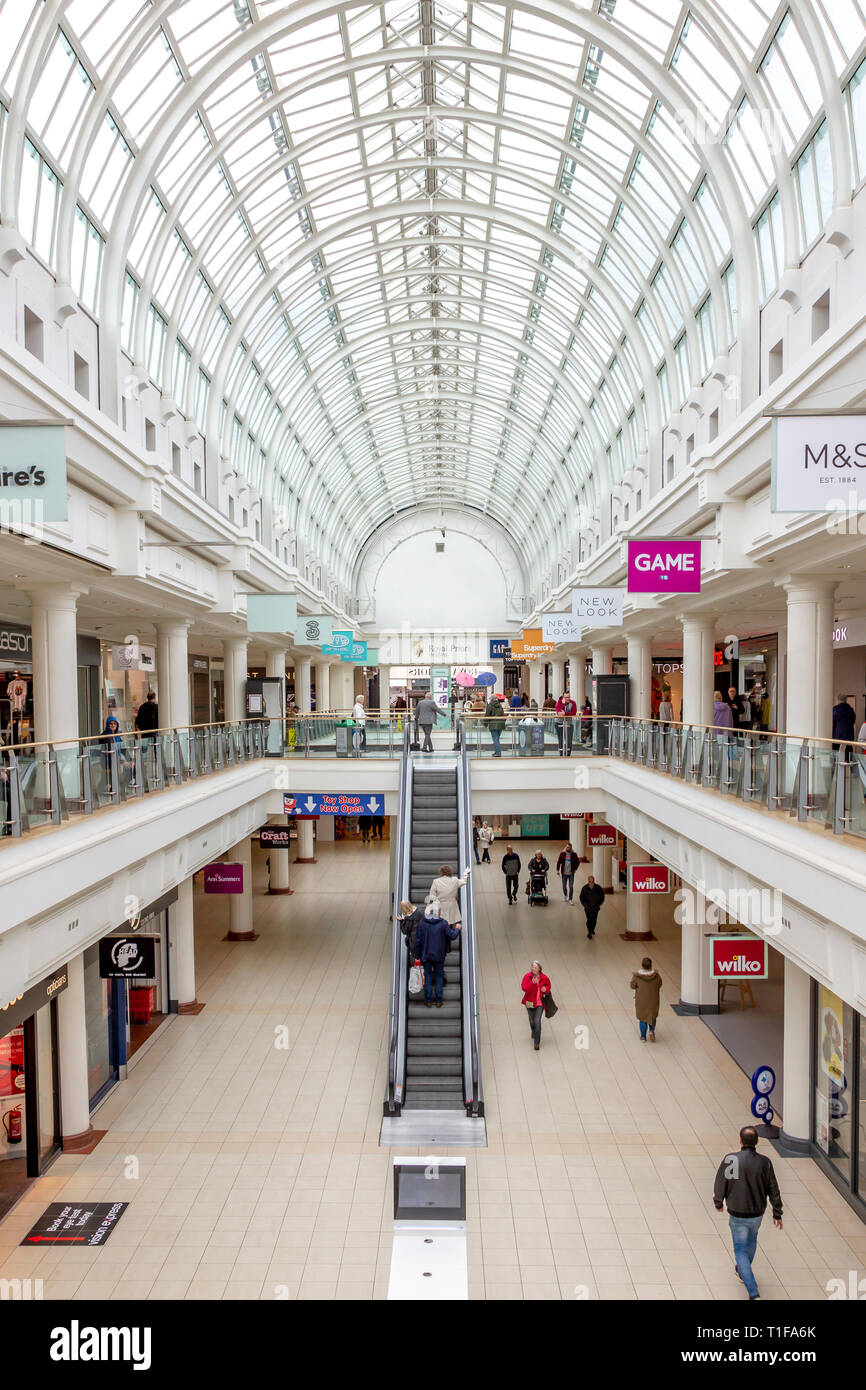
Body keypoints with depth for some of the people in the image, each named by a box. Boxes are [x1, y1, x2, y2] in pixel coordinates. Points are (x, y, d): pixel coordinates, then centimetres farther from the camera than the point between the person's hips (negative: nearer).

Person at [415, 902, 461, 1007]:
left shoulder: (421, 923, -8)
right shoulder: (443, 923, -13)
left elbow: (418, 941, -5)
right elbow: (453, 936, -9)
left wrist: (417, 955, 3)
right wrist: (457, 929, 12)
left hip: (426, 955, 1)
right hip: (439, 956, -1)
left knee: (427, 977, 11)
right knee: (439, 977, 13)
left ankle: (428, 1001, 14)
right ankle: (438, 1001, 14)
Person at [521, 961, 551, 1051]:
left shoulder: (544, 978, -8)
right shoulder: (527, 976, -12)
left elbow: (548, 986, 11)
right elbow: (524, 988, -21)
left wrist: (546, 989, -12)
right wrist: (532, 983, -35)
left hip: (540, 1002, -1)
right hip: (530, 1002, 1)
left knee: (537, 1021, -12)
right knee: (532, 1021, 20)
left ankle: (537, 1042, -8)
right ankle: (533, 1033, 51)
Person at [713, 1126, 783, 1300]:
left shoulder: (730, 1159, -19)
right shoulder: (764, 1162, -15)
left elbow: (720, 1184, -9)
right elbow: (773, 1190, -6)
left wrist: (718, 1203, 11)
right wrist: (777, 1214, 8)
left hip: (737, 1215, -3)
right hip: (758, 1214, 3)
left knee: (740, 1250, 11)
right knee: (751, 1240, 30)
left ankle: (753, 1292, 1)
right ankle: (742, 1271, 51)